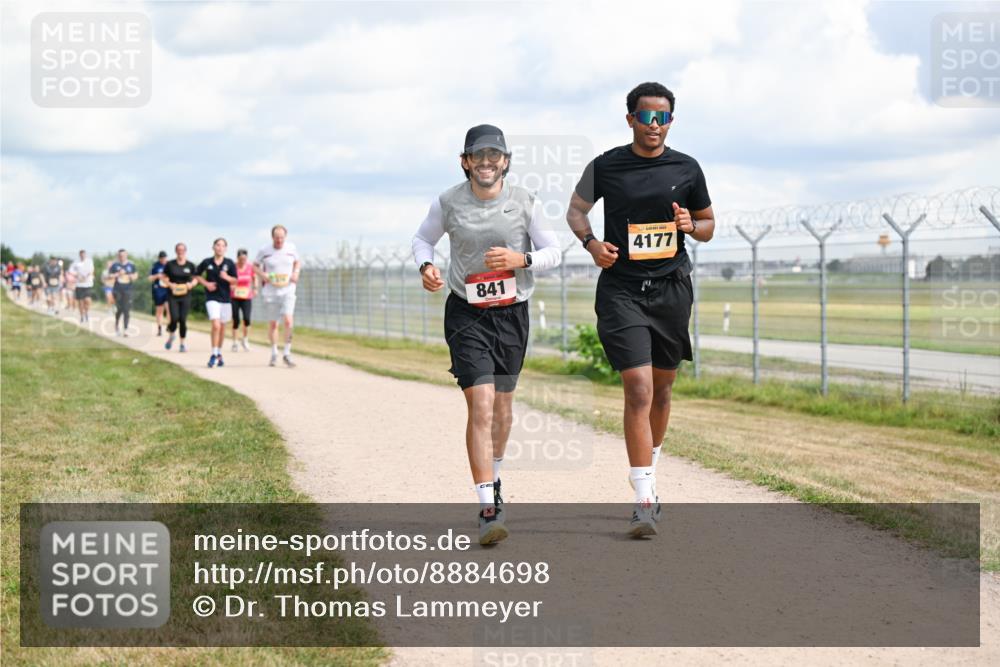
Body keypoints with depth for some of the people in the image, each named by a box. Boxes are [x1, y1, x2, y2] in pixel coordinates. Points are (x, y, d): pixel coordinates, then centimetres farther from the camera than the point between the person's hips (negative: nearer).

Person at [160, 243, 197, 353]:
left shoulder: (190, 265, 3)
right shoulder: (170, 264, 0)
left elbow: (195, 279, 11)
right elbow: (163, 278, 7)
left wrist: (191, 284, -9)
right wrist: (169, 284, -11)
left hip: (185, 296, 1)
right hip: (173, 296, -1)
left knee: (183, 320, -2)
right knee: (174, 318, -11)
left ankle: (183, 343, 11)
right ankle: (171, 335, 20)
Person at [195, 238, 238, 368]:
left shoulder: (230, 263, 0)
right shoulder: (207, 262, -2)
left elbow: (235, 280, 2)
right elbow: (197, 275, 12)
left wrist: (227, 277, -18)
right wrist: (206, 283, -4)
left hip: (225, 298, 2)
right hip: (211, 298, -2)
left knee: (222, 327, 12)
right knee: (216, 325, -17)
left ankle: (219, 354, 29)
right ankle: (214, 354, -10)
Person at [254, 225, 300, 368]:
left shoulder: (291, 248, 3)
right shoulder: (264, 251, -2)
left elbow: (297, 262, 19)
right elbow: (255, 266, 10)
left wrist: (296, 273, -1)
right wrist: (262, 274, -9)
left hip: (287, 291, 0)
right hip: (270, 292, 0)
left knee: (288, 320, -17)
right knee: (272, 324, 6)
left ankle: (287, 353, -9)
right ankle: (274, 353, 25)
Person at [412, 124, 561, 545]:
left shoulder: (524, 202, -5)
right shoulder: (449, 203, -6)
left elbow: (553, 252, 0)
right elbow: (423, 238, 10)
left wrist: (521, 260, -20)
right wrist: (425, 265, -11)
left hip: (512, 313, 2)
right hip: (466, 315, -2)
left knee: (503, 405, 16)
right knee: (480, 406, -15)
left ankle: (493, 478, 42)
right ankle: (488, 509, -18)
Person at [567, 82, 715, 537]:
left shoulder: (686, 170, 5)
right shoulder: (605, 167, 1)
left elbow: (708, 225, 15)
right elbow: (575, 209, 14)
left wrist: (691, 225, -9)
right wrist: (590, 241, -6)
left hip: (672, 289, 3)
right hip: (621, 290, -3)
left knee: (660, 390, 14)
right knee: (639, 391, -15)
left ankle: (648, 477, 37)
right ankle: (644, 503, -16)